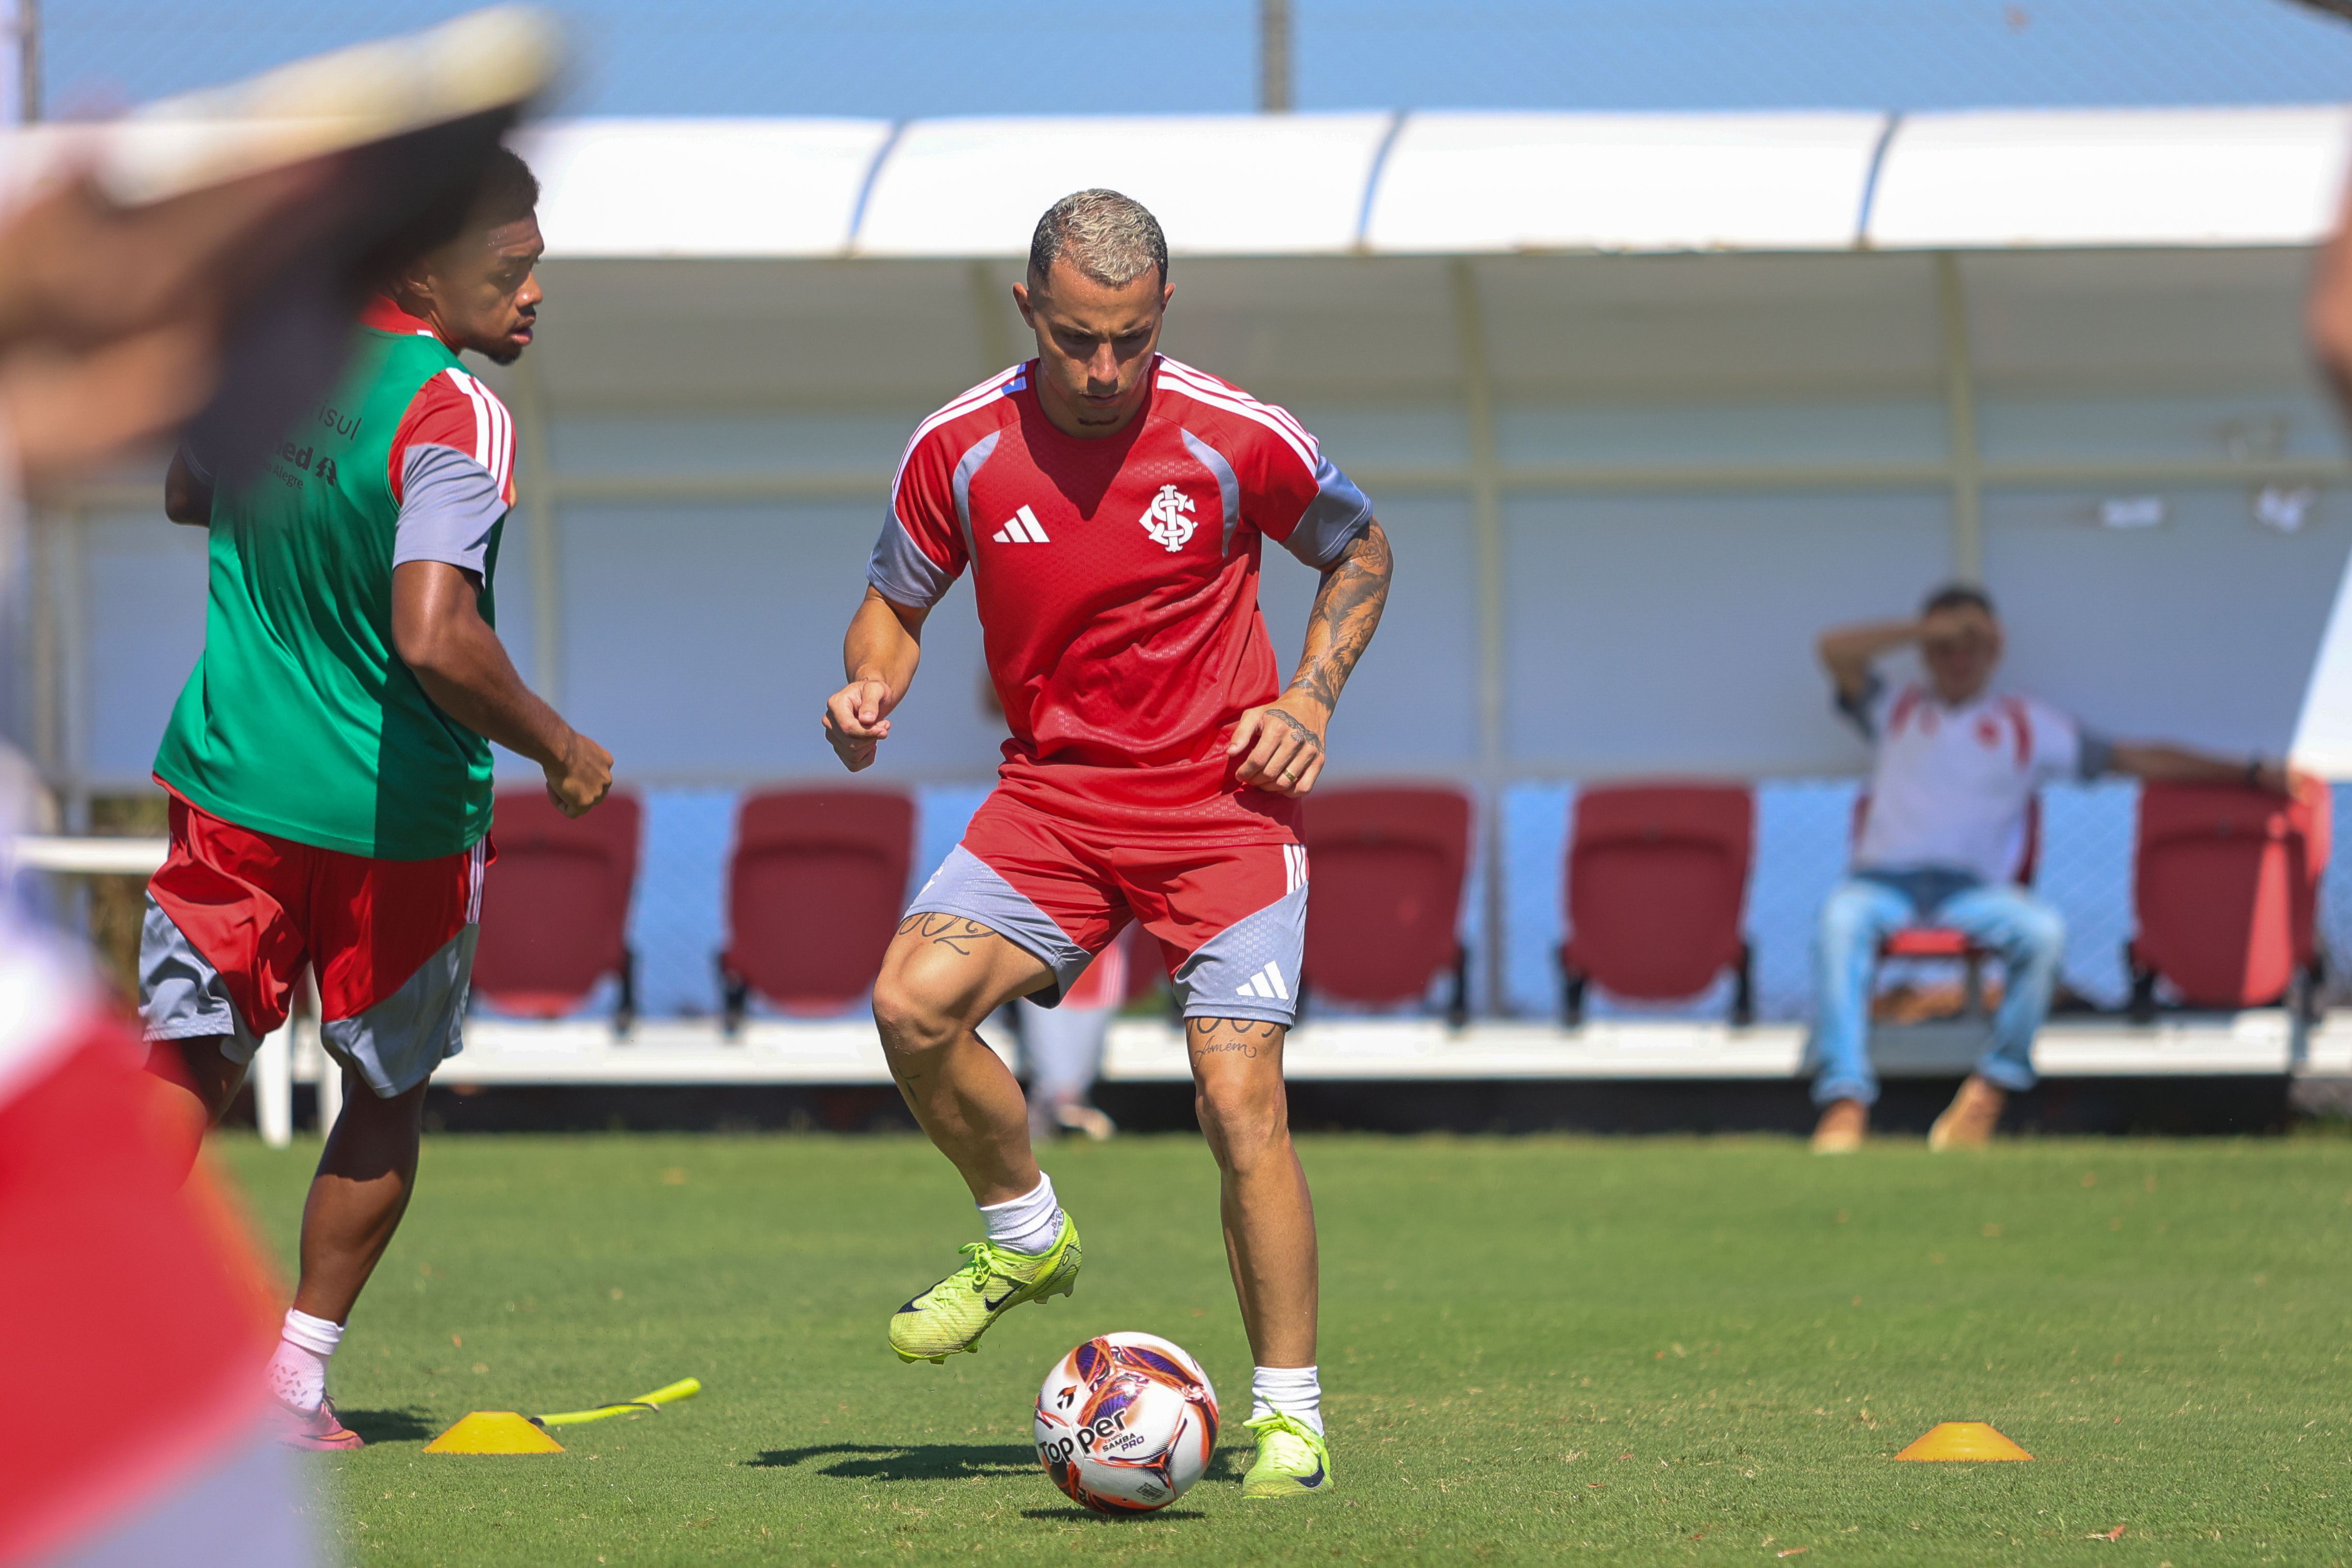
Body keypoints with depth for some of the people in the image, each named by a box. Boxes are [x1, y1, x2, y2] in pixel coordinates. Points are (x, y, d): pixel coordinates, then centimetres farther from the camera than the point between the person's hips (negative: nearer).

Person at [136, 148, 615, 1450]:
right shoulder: (454, 422, -20)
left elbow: (185, 499, 21)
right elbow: (434, 637, -30)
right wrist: (556, 749, -17)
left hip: (229, 781, 4)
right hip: (397, 813, -4)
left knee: (186, 1062, 5)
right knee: (387, 1097, 15)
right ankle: (296, 1378, 18)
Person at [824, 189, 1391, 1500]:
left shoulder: (1239, 442, -9)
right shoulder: (960, 452, -5)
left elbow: (1360, 553, 10)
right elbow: (896, 605, 11)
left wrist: (1312, 700, -4)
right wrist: (870, 691, -11)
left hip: (1224, 803, -2)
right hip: (1053, 796, 2)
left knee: (1240, 1096, -15)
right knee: (914, 1000, -22)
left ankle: (1290, 1414, -1)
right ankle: (1026, 1236, 5)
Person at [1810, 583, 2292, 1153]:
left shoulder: (2029, 726, 21)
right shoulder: (1895, 710, 23)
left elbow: (2137, 758, 16)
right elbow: (1836, 651, 6)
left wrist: (2251, 773, 8)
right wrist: (1929, 629, -1)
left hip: (1974, 887, 1)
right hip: (1885, 879, 0)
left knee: (2044, 930, -33)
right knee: (1842, 918, -36)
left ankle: (1990, 1092, -25)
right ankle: (1845, 1101, -44)